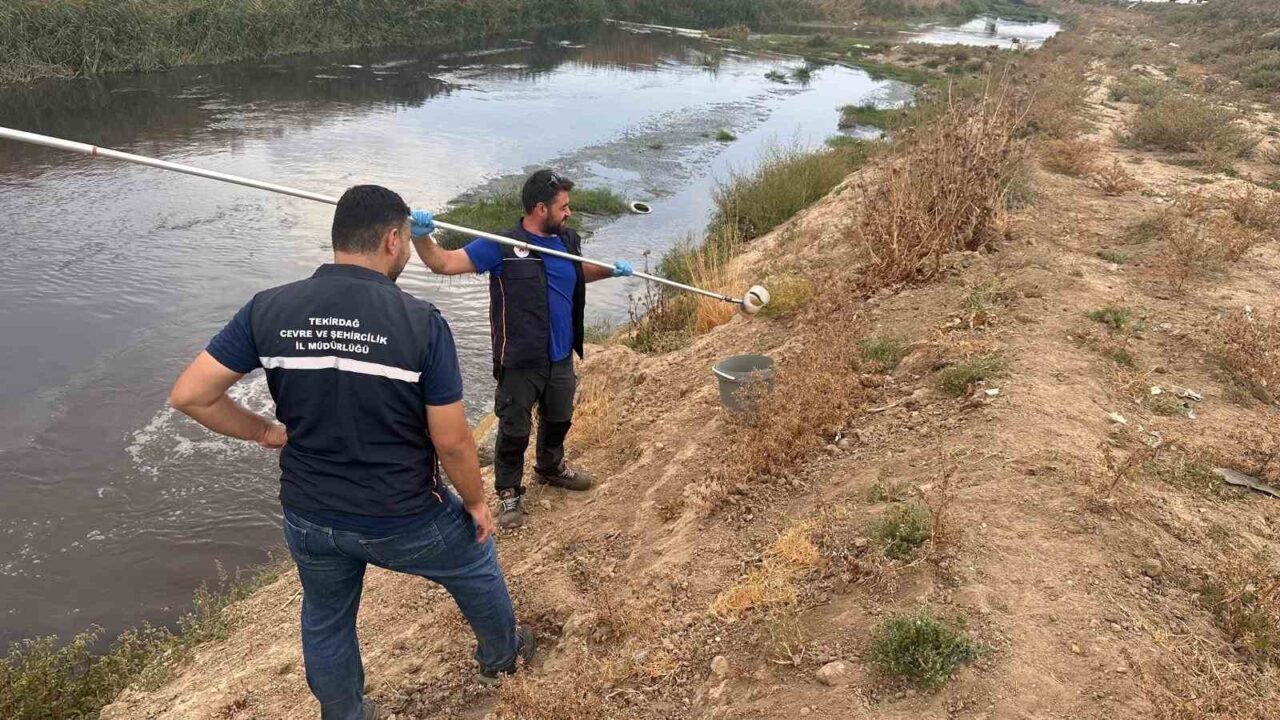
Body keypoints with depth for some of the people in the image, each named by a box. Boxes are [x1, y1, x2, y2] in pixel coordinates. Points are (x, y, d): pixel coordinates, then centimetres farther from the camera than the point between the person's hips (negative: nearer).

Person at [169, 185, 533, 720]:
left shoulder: (269, 309, -10)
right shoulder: (421, 322, -21)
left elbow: (189, 395, -8)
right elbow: (452, 441, -17)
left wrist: (266, 432, 6)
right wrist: (476, 502, 1)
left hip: (309, 519, 3)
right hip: (404, 521, -2)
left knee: (326, 623, 29)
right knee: (475, 565, 28)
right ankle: (501, 654, 53)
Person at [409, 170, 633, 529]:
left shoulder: (568, 241, 2)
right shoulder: (502, 246, -17)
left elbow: (579, 273, 24)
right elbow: (444, 263, -19)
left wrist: (611, 270, 5)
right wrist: (421, 237, -38)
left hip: (561, 357, 6)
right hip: (519, 363, -6)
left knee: (558, 419, 25)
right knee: (514, 431, 6)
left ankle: (551, 467, 51)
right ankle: (509, 493, 27)